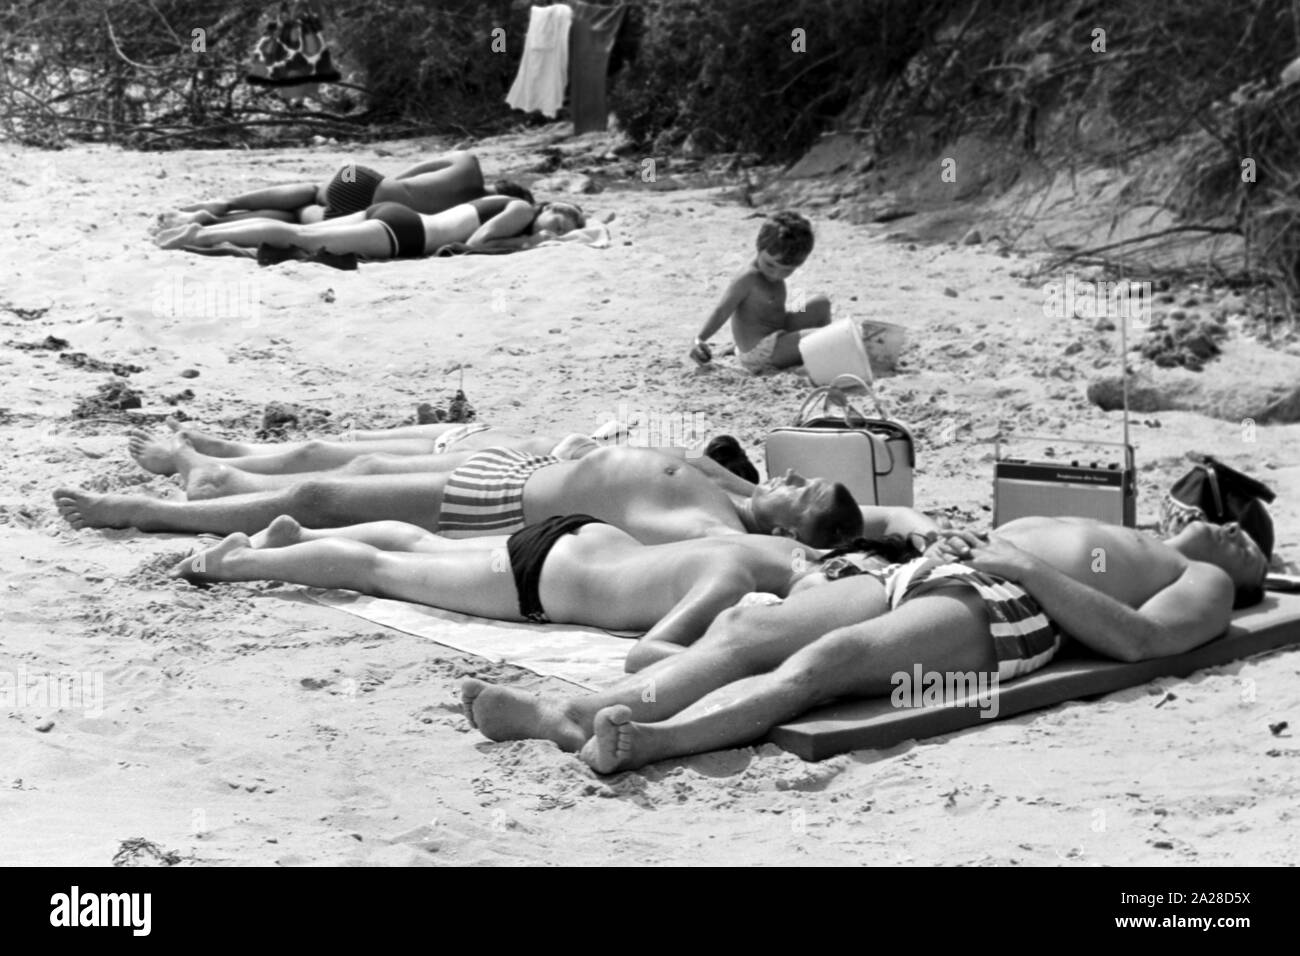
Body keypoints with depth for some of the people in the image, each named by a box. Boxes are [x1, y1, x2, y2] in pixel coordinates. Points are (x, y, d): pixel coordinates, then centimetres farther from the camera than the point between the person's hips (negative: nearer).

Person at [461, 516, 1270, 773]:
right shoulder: (1121, 543, 43)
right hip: (927, 574, 7)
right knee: (744, 630, -18)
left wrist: (1028, 568, -11)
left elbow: (1137, 638, -3)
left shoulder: (1206, 586, 20)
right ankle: (568, 714, -34)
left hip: (1008, 612, -7)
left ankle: (647, 741, -55)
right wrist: (971, 545, 13)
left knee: (828, 658, -35)